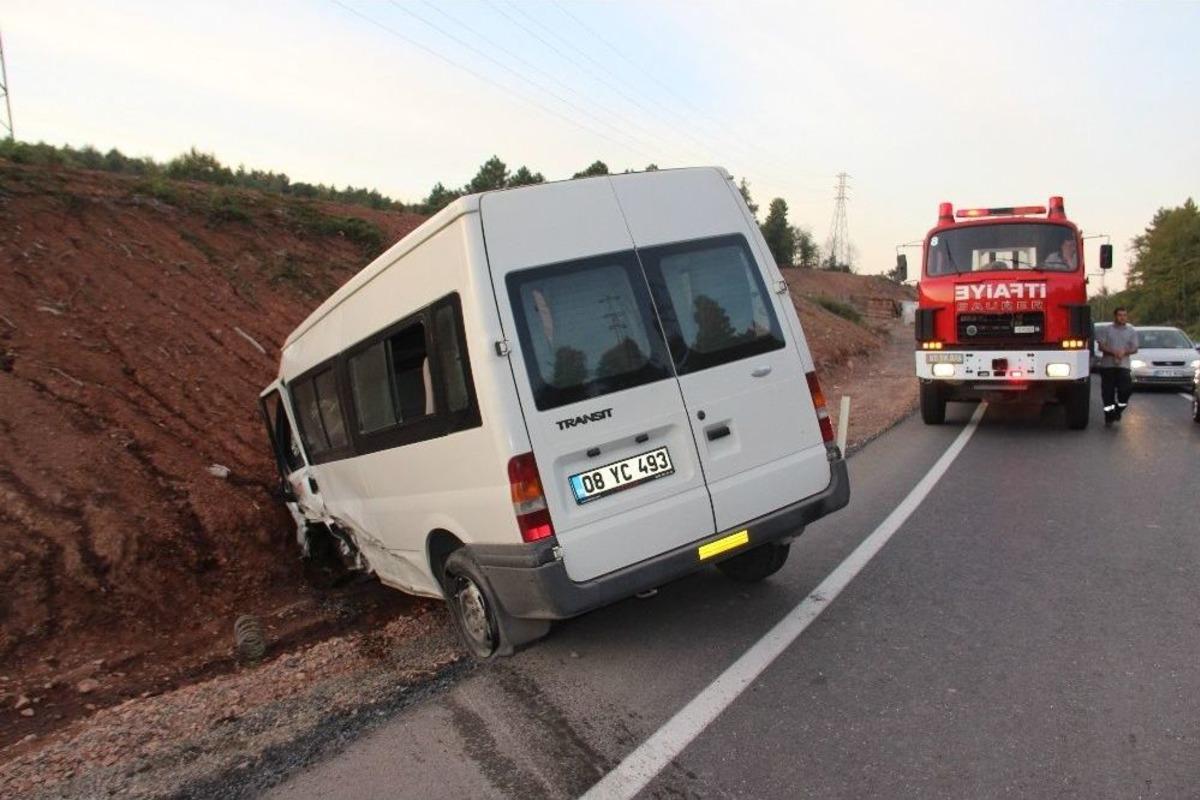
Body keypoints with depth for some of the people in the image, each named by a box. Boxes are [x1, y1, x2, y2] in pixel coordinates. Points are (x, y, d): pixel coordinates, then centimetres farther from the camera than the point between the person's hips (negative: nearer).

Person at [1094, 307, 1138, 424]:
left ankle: (1118, 409, 12)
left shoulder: (1131, 332, 11)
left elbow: (1134, 348, 5)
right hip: (1107, 365, -1)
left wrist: (1124, 352, -15)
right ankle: (1109, 416, 11)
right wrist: (1113, 352, -18)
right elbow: (1101, 346, -2)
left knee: (1126, 389, -13)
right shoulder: (1106, 330, 5)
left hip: (1123, 365, 1)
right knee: (1108, 392, 1)